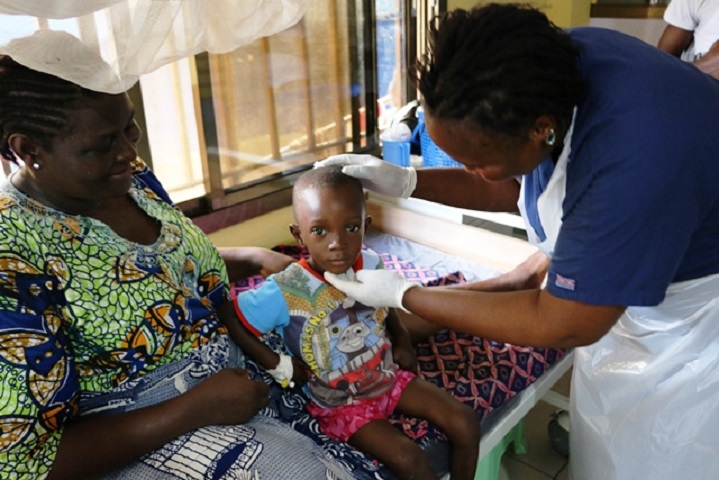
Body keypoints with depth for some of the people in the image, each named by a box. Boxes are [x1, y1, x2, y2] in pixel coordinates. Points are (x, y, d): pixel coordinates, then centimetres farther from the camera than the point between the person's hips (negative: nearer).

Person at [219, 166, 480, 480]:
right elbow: (228, 315, -15)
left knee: (466, 424, -1)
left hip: (387, 375, 5)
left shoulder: (372, 265, -12)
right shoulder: (284, 292, -27)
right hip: (338, 402, -4)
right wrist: (278, 364, -17)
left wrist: (402, 340, -1)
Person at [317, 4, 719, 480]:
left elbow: (561, 325, -28)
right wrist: (407, 182, -12)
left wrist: (403, 294, -23)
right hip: (616, 284, 6)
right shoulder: (545, 60, -19)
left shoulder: (633, 164, -42)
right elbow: (519, 185, -1)